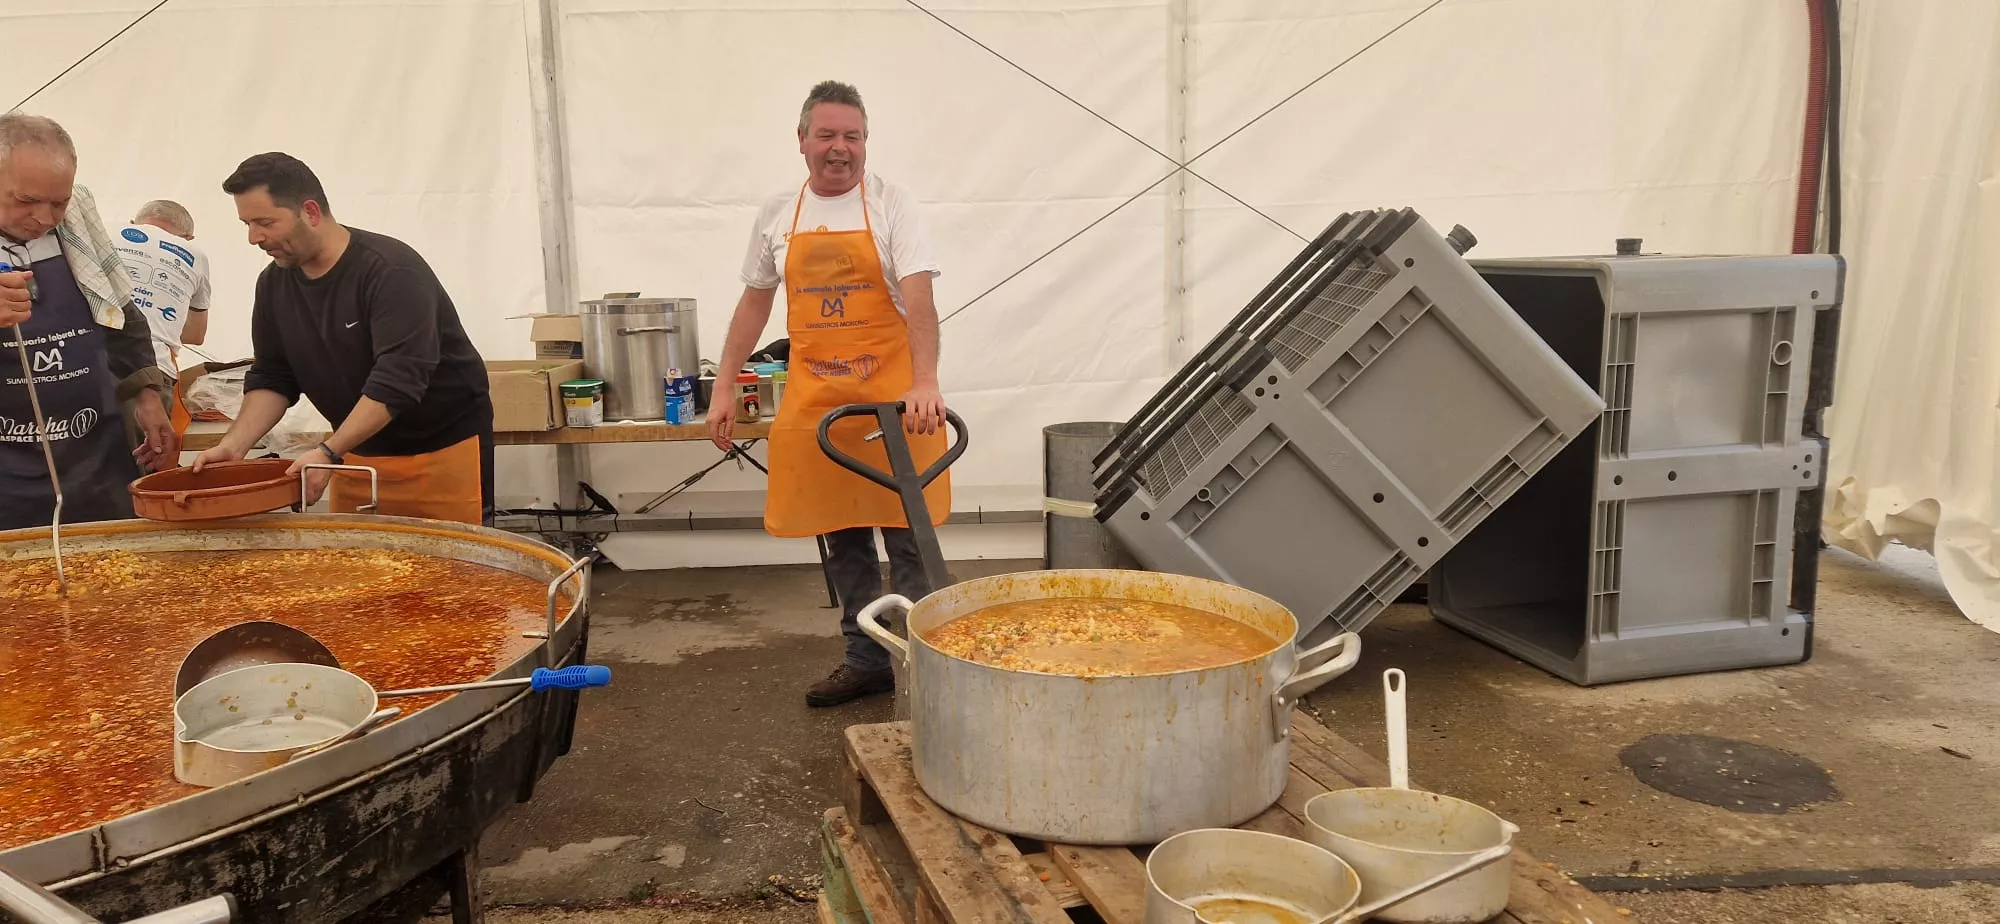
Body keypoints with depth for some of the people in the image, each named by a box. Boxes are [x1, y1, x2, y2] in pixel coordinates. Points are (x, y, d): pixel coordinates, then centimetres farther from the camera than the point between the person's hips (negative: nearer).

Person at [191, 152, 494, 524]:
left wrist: (328, 453, -34)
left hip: (442, 450, -6)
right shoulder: (274, 283, 3)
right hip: (356, 449, 6)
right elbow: (271, 377, 7)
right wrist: (234, 445, -9)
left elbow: (397, 379, -29)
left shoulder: (391, 270, -21)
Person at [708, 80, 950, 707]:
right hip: (814, 398, 4)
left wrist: (925, 383, -31)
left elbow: (918, 300, -16)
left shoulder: (890, 204, -5)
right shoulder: (778, 214, 8)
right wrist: (724, 392, 13)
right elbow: (754, 303, 16)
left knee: (907, 537, 0)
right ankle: (866, 660, 24)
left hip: (891, 395, -4)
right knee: (842, 539, 11)